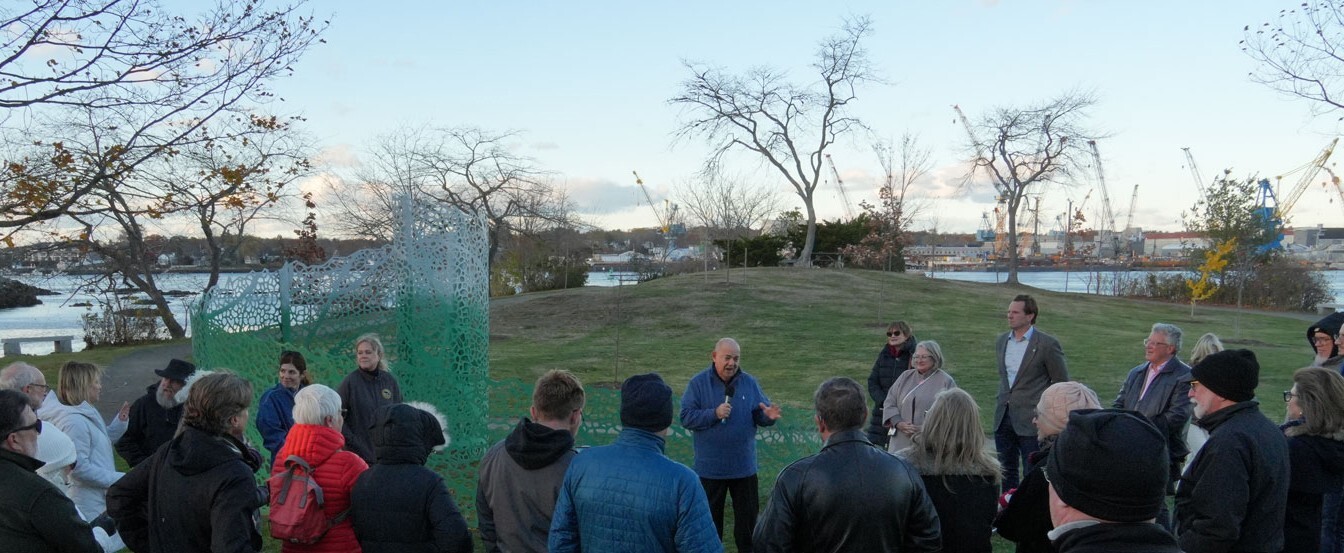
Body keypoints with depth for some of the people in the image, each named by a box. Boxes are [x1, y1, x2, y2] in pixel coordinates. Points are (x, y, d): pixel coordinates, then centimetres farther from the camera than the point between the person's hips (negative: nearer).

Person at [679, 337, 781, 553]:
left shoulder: (749, 382, 1)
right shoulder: (698, 383, -6)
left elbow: (760, 415, 1)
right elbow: (686, 417, -12)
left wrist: (768, 416, -22)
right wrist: (714, 414, -23)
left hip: (744, 466, 2)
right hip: (710, 467, -2)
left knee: (748, 515, 12)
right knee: (710, 517, 13)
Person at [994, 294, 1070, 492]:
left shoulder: (1047, 344, -9)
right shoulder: (1001, 340, 9)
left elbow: (1061, 383, -4)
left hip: (1031, 420, -6)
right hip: (1003, 417, 6)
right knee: (1006, 471, 14)